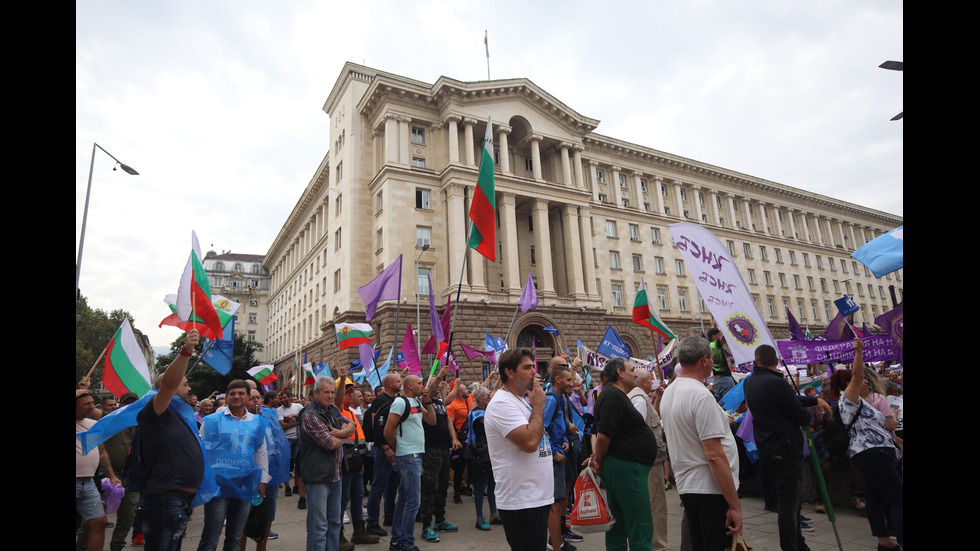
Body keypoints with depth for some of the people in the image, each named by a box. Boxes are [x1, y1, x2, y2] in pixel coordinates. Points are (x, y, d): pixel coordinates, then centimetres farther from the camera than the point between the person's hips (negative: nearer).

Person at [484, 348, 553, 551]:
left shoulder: (521, 400, 14)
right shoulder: (502, 403, -18)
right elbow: (529, 442, -27)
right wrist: (538, 406, -17)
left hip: (537, 497, 10)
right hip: (521, 502, -10)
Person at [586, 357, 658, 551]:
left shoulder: (616, 395, 18)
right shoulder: (613, 396, -16)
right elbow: (603, 435, -22)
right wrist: (598, 460, -9)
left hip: (619, 468, 11)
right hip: (625, 468, -10)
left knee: (618, 526, 15)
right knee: (641, 528, -4)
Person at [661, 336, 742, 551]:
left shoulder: (668, 392, 10)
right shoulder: (701, 395, -19)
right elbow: (715, 456, -22)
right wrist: (735, 505, -18)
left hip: (685, 486, 9)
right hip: (712, 490, -9)